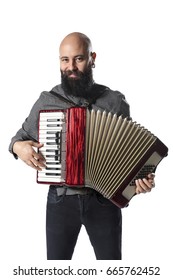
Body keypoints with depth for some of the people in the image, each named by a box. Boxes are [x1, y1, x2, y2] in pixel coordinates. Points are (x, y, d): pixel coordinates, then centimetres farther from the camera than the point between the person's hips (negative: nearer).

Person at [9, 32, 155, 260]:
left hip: (104, 200, 0)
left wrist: (143, 176, -14)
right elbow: (22, 135, 13)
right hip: (60, 201, 1)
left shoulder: (115, 101, -3)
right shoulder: (46, 100, 0)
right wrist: (18, 146, -10)